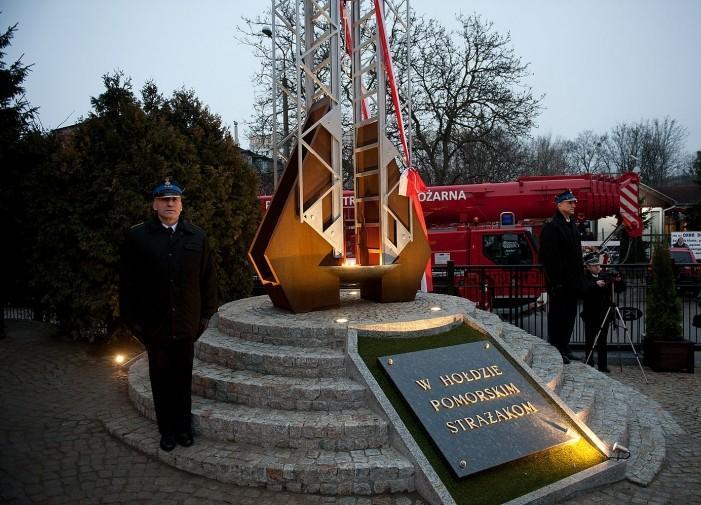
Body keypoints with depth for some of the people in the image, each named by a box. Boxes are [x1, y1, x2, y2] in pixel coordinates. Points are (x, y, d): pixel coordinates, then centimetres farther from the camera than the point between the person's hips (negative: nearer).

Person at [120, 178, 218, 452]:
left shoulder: (196, 236, 5)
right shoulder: (137, 236, -1)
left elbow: (208, 278, 6)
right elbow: (128, 282, 0)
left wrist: (206, 314, 3)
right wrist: (133, 319, -3)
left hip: (187, 323, 1)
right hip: (155, 324, -1)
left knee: (183, 378, 10)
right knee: (161, 379, 11)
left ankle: (183, 427, 26)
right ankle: (167, 430, 25)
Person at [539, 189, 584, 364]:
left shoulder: (572, 225, 16)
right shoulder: (551, 227, -13)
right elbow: (548, 257, -19)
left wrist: (580, 276, 16)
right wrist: (556, 282, -21)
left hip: (572, 282, 9)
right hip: (560, 282, -9)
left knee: (569, 316, 15)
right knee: (558, 316, 0)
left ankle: (564, 348, 25)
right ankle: (555, 351, 9)